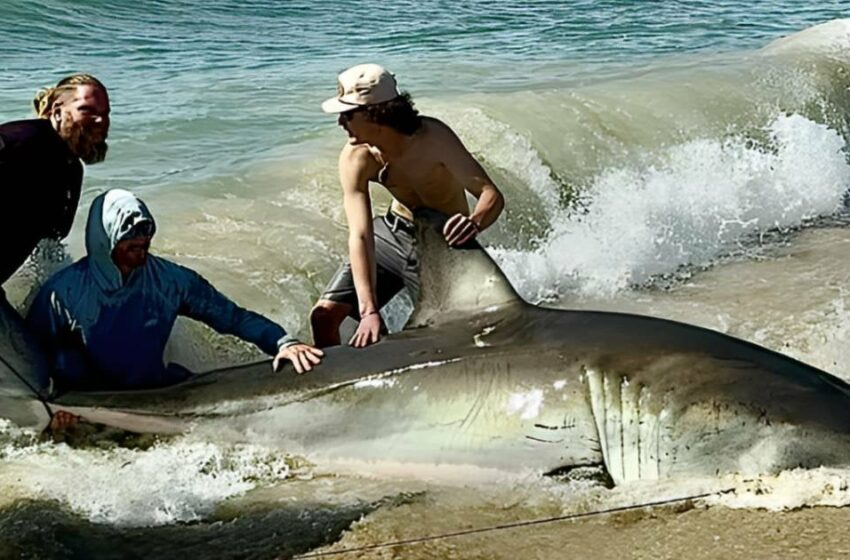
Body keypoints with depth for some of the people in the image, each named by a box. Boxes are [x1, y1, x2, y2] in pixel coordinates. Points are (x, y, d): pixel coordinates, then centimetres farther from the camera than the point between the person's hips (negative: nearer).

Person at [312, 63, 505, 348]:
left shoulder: (432, 138, -29)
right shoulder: (355, 159, -21)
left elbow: (492, 194, -33)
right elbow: (360, 236, -28)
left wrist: (475, 222, -58)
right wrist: (369, 312, -38)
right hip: (392, 233, 3)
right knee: (324, 314, -5)